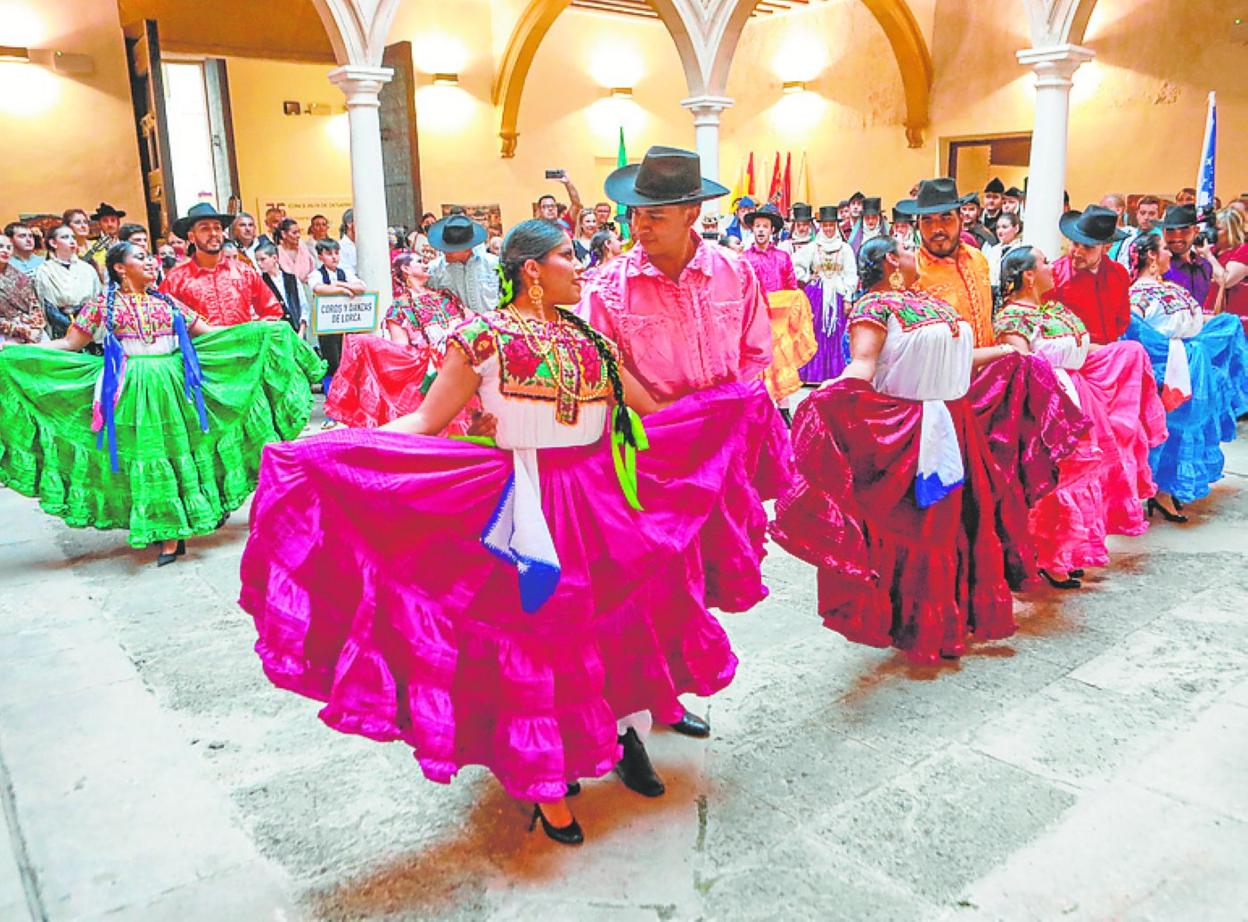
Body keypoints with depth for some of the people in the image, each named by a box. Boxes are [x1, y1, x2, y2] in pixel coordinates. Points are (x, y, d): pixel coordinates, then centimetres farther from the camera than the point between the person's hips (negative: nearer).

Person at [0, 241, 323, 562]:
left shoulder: (168, 303, 12)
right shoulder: (103, 304, 5)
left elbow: (209, 333, 13)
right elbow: (69, 344, 4)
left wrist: (260, 329, 6)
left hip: (172, 386, 2)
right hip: (131, 390, -2)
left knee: (177, 449, 0)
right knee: (142, 454, 0)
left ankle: (172, 531, 8)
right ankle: (167, 533, 10)